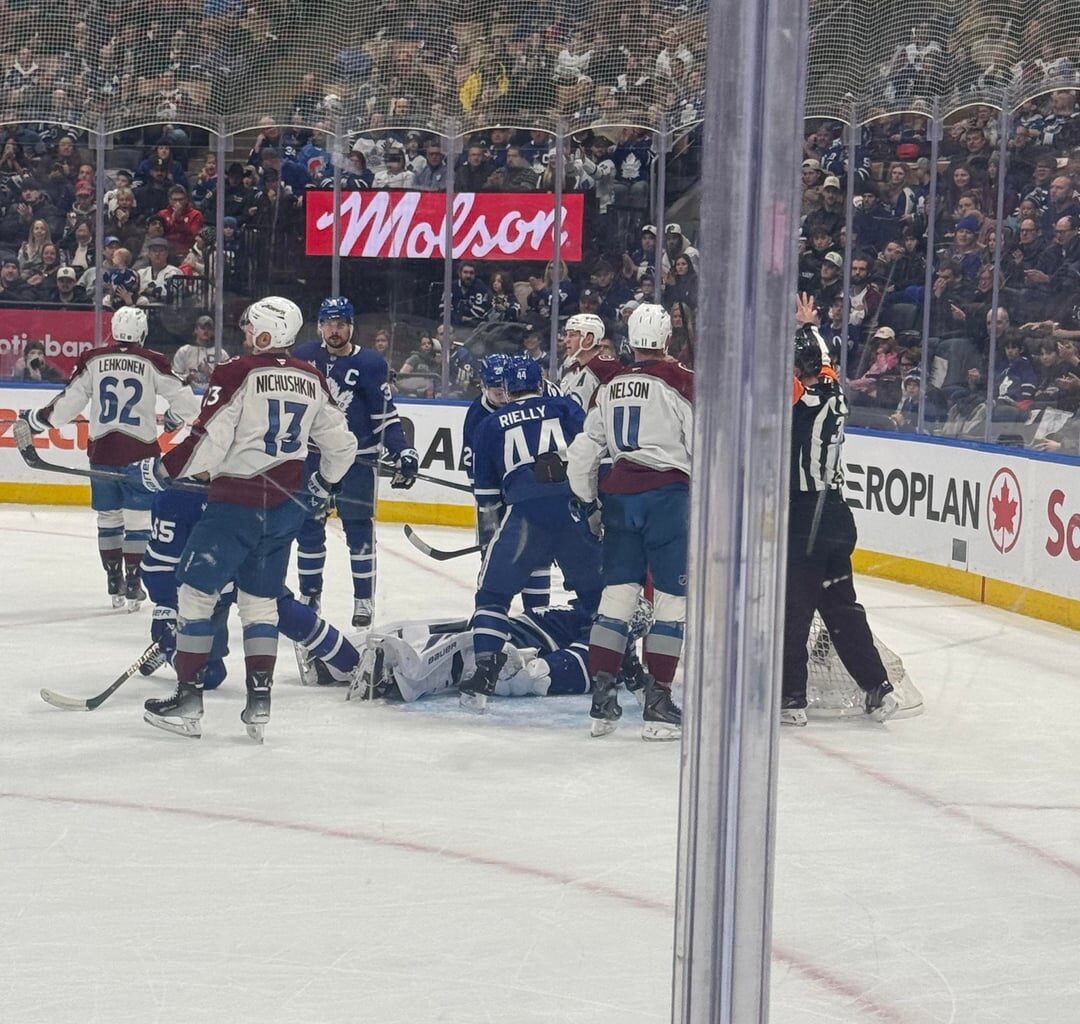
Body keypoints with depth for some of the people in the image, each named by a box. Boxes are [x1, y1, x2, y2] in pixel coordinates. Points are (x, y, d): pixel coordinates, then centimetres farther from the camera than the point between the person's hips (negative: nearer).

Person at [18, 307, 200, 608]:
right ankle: (132, 585, 3)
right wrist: (178, 416, 19)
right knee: (137, 520, 4)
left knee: (108, 518, 13)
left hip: (101, 450, 2)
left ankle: (115, 583, 19)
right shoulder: (152, 363, -5)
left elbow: (68, 402, 0)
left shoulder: (92, 360, -1)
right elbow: (185, 401, -4)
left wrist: (35, 419, 15)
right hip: (139, 452, -2)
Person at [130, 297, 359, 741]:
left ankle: (188, 698, 3)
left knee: (196, 591, 4)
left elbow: (208, 443, -16)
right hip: (286, 507, 6)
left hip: (237, 503, -6)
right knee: (261, 601, 15)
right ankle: (259, 701, 9)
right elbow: (342, 445, 15)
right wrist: (321, 486, 30)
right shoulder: (312, 382, 8)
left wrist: (160, 470, -3)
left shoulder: (237, 375, -11)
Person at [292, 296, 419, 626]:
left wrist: (403, 451, -15)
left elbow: (385, 415, -7)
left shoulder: (370, 363, -8)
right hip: (312, 454, 3)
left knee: (358, 528, -2)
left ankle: (364, 599, 7)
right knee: (308, 527, 7)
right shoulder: (305, 356, 1)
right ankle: (309, 595, 20)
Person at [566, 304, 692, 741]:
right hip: (667, 493, -5)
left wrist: (586, 503, 24)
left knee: (618, 592, 10)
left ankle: (601, 696, 7)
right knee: (672, 598, 1)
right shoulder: (682, 382, -5)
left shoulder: (610, 386, 12)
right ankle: (657, 703, 0)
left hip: (619, 493, 5)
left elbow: (583, 450, 14)